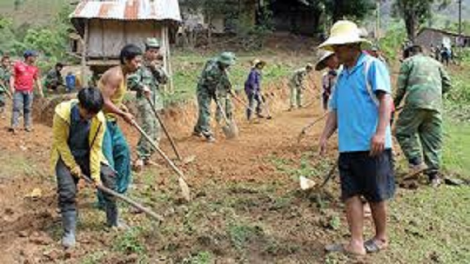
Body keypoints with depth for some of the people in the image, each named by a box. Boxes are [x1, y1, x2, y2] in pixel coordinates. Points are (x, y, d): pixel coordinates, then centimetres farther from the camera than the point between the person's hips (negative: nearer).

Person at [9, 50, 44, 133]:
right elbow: (13, 76, 2)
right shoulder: (18, 65, 3)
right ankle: (14, 126, -13)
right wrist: (11, 87, -9)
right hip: (18, 91, -3)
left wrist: (40, 90, 13)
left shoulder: (34, 68, 13)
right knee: (17, 107, -9)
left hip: (29, 91, 3)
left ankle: (27, 126, 10)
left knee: (28, 109, 5)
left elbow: (37, 80, 18)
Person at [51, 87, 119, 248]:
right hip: (65, 154, -3)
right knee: (67, 189, -19)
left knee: (109, 177, -9)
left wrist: (96, 174, -17)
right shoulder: (63, 113, -29)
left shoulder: (99, 119, -22)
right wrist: (73, 166, -16)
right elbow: (60, 142, -18)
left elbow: (96, 147, -15)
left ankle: (113, 221, 7)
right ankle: (69, 232, -7)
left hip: (87, 154, 3)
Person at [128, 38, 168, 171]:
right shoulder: (140, 66, -5)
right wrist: (142, 86, -30)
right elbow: (131, 82, -14)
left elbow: (165, 79, 3)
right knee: (148, 128, -19)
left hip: (156, 102, 8)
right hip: (144, 101, -8)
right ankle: (141, 157, -18)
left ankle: (146, 156, 20)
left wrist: (156, 69, -8)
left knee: (156, 130, 10)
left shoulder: (158, 67, 17)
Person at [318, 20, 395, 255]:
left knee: (376, 195, 5)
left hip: (371, 146, -7)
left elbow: (385, 98, -14)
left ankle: (381, 238, 23)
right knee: (351, 194, 3)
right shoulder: (342, 75, 18)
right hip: (347, 146, 7)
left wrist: (380, 132, -25)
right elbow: (335, 110, 20)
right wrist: (325, 136, 8)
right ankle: (356, 243, 8)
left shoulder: (372, 66, -4)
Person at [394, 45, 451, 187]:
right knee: (433, 138, 7)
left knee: (403, 131, 6)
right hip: (435, 105, 5)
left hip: (416, 102, -5)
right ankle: (433, 173, 7)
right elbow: (447, 84, 19)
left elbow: (401, 85, 4)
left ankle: (416, 161, -8)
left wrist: (397, 100, 19)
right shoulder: (436, 63, 25)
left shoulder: (409, 62, 12)